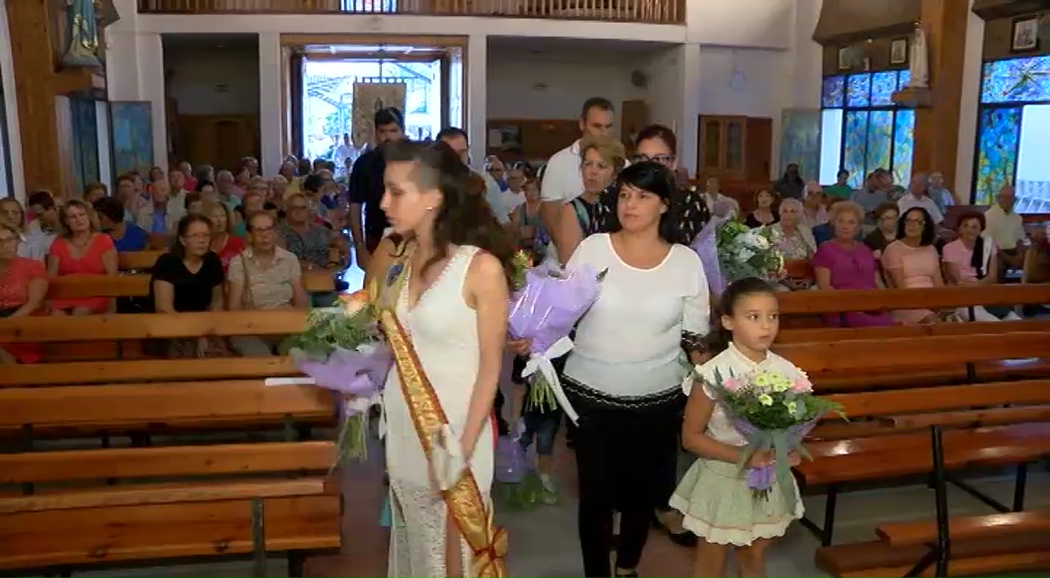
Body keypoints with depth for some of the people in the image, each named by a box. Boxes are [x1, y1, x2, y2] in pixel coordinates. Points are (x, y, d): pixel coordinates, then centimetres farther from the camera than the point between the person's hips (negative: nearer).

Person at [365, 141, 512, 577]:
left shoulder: (482, 267, -18)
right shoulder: (390, 257, -1)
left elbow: (491, 366, -14)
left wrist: (463, 449, -15)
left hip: (456, 423, -5)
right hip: (400, 420, 5)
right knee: (412, 535, 20)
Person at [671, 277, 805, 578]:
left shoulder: (786, 372, -8)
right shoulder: (713, 375, -21)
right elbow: (691, 436, -15)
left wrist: (790, 451, -15)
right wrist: (743, 455, -25)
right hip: (723, 481, -4)